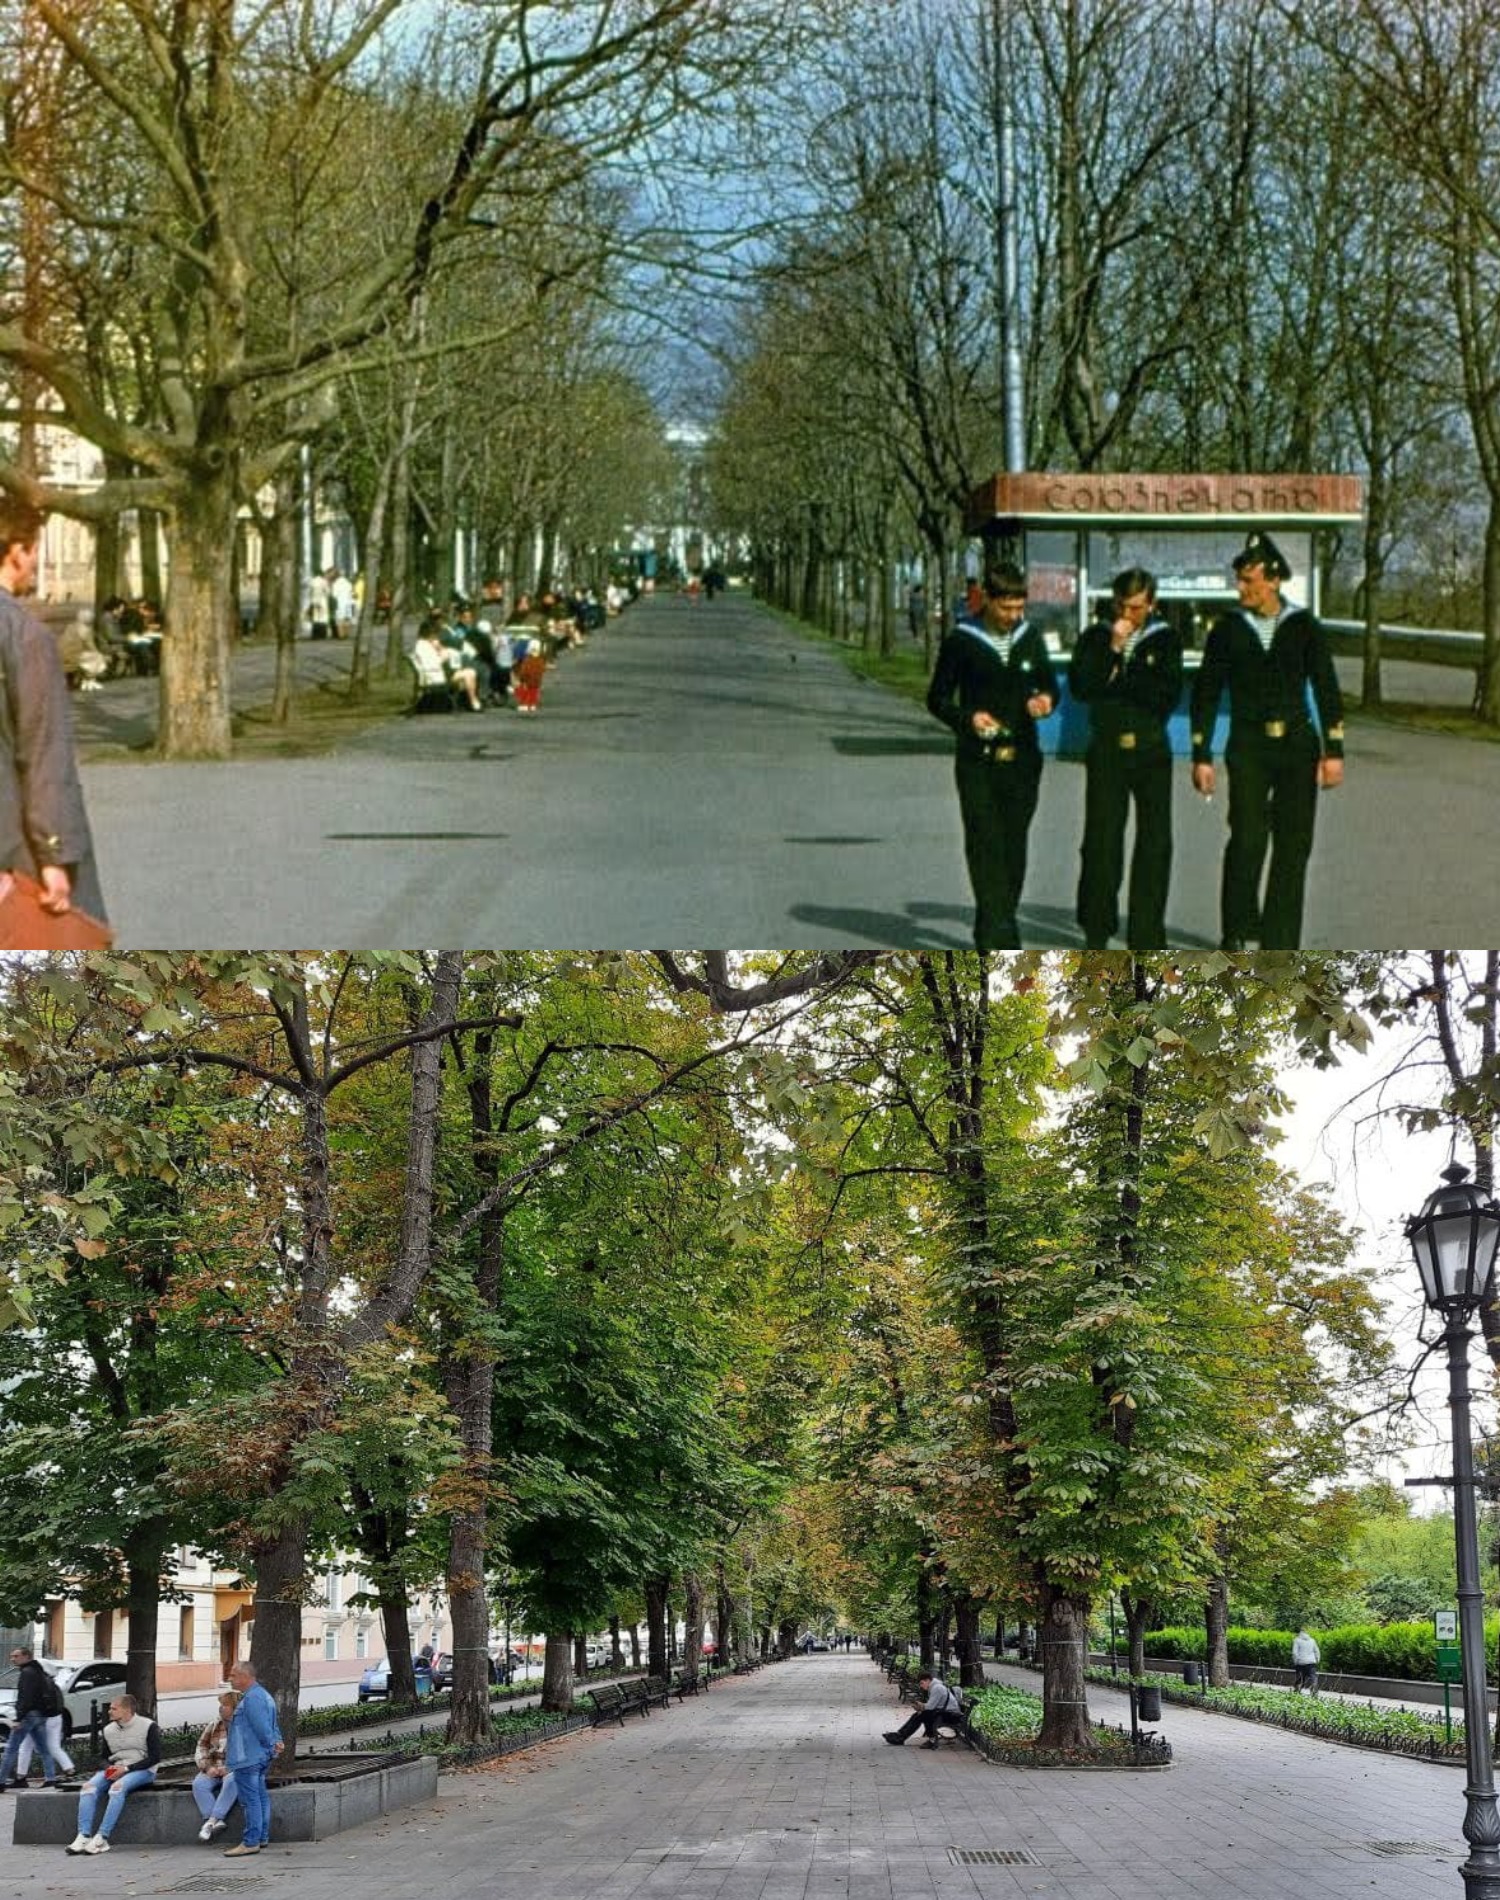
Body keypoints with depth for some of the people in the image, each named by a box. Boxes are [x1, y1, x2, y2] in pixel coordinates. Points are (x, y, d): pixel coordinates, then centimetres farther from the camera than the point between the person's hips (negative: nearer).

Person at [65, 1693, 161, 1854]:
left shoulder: (148, 1726, -5)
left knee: (118, 1787, -36)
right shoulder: (109, 1729, 12)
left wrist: (126, 1769, -17)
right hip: (114, 1769, 6)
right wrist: (108, 1768, -4)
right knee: (89, 1786, -22)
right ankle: (83, 1836, -30)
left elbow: (155, 1757, -9)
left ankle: (102, 1839, -38)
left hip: (141, 1770, -6)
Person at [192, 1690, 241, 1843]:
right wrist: (207, 1767, -6)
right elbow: (201, 1747, 12)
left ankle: (211, 1820, -36)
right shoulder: (214, 1725, 13)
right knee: (199, 1784, -27)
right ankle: (217, 1822, -33)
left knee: (231, 1781, -38)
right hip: (213, 1770, 4)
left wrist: (230, 1768, -19)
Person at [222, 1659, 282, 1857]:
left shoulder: (251, 1698, -19)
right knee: (260, 1797, 14)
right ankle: (262, 1837, 20)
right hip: (260, 1757, 11)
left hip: (248, 1759, -11)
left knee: (251, 1800, -8)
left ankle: (251, 1842, -6)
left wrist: (272, 1746, -9)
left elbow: (262, 1728, -21)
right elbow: (273, 1725, 19)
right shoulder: (261, 1695, 17)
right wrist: (277, 1740, 7)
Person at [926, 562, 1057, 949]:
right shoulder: (961, 641, -3)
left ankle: (994, 930, 16)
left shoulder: (1031, 639, 8)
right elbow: (937, 699, 2)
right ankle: (997, 933, -14)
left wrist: (1045, 700, -4)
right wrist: (968, 718, -17)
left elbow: (1049, 683, 20)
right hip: (978, 761, -4)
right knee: (985, 843, -11)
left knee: (1014, 845, 6)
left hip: (1022, 758, 4)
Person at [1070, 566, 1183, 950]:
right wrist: (1112, 649, -16)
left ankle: (1147, 935, 9)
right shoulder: (1095, 637, 4)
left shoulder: (1165, 640, 3)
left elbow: (1167, 697, -9)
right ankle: (1096, 931, 11)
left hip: (1151, 750, 0)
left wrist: (1119, 675, -10)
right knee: (1101, 842, -2)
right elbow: (1079, 687, -9)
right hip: (1106, 750, 0)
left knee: (1155, 843, 1)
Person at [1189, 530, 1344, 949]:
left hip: (1297, 744, 1)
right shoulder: (1227, 629, 3)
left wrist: (1334, 752, -1)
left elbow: (1327, 690, 5)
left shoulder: (1304, 627, 4)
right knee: (1247, 839, -15)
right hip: (1248, 746, -1)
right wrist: (1201, 757, 2)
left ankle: (1280, 942, 9)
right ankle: (1237, 931, -1)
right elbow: (1206, 694, 6)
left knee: (1293, 845, 1)